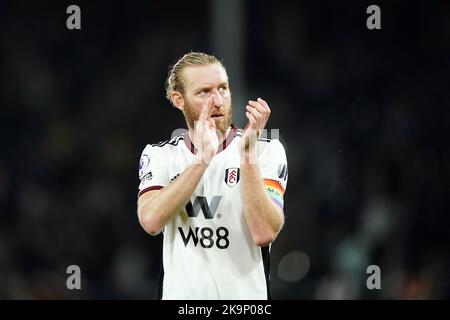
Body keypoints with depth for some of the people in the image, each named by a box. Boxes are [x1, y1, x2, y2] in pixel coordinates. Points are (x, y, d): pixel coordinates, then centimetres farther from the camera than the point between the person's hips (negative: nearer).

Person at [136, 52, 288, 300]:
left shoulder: (266, 150, -4)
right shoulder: (159, 155, 2)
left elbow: (264, 234, -17)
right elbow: (151, 221, -16)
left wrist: (248, 153, -23)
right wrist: (203, 157, -21)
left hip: (245, 293, -1)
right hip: (180, 293, 1)